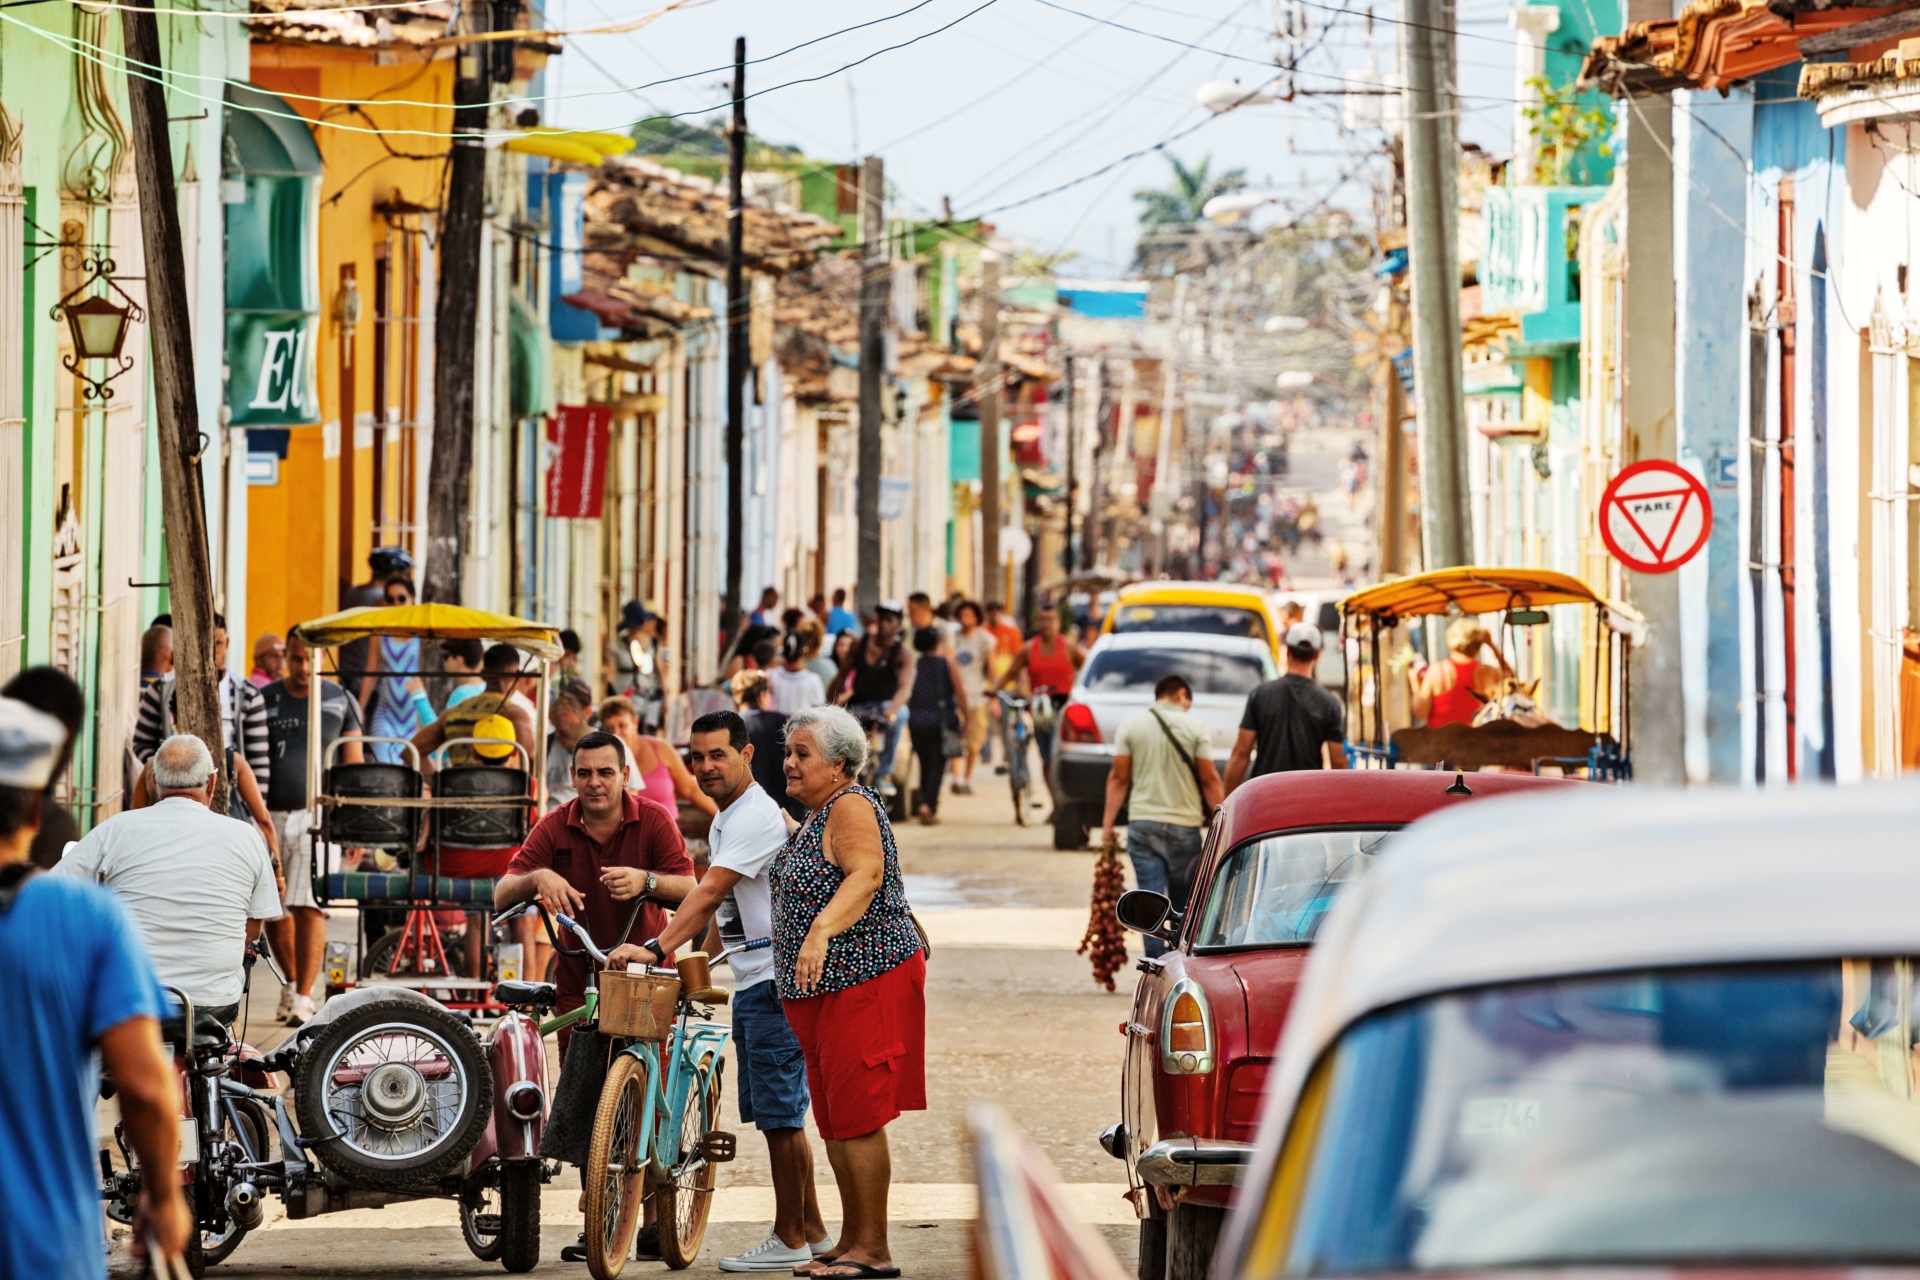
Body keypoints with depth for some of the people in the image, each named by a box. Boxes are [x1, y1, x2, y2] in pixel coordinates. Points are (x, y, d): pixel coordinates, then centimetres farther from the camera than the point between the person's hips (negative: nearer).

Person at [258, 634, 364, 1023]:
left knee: (308, 907, -12)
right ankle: (292, 980, 28)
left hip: (317, 816, -2)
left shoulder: (341, 702, 7)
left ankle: (304, 998, -10)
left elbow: (354, 765, 9)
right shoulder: (264, 700, 8)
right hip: (270, 816, 2)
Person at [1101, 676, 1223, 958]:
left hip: (1142, 823, 1)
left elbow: (1118, 778, 1)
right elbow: (1209, 780, -3)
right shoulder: (1194, 728, -3)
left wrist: (1108, 824, 3)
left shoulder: (1130, 726, 3)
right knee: (1184, 903, 10)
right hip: (1185, 824, -1)